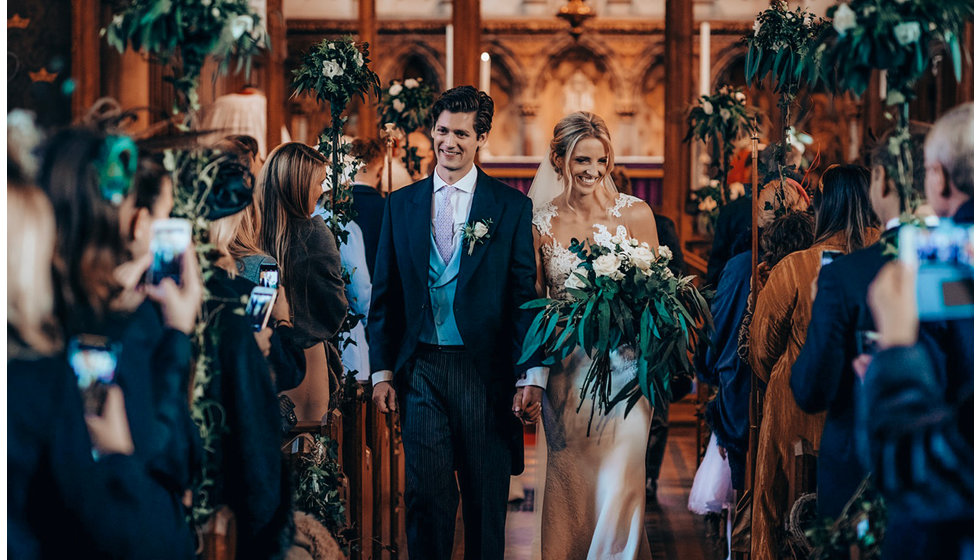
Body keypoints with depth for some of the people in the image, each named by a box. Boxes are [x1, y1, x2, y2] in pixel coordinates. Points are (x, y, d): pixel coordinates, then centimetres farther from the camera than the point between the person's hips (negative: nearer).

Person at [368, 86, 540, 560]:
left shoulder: (511, 206, 2)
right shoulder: (401, 204, 9)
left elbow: (524, 294, 0)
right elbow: (384, 294, 10)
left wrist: (528, 375, -7)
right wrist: (382, 369, 3)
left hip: (484, 369, -1)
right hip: (420, 369, 1)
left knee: (487, 499, 6)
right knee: (426, 496, 0)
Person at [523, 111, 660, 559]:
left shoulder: (634, 214, -3)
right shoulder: (540, 224, 1)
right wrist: (531, 378, -1)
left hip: (623, 367, -2)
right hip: (565, 375, 2)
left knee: (619, 485, -8)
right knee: (570, 487, 9)